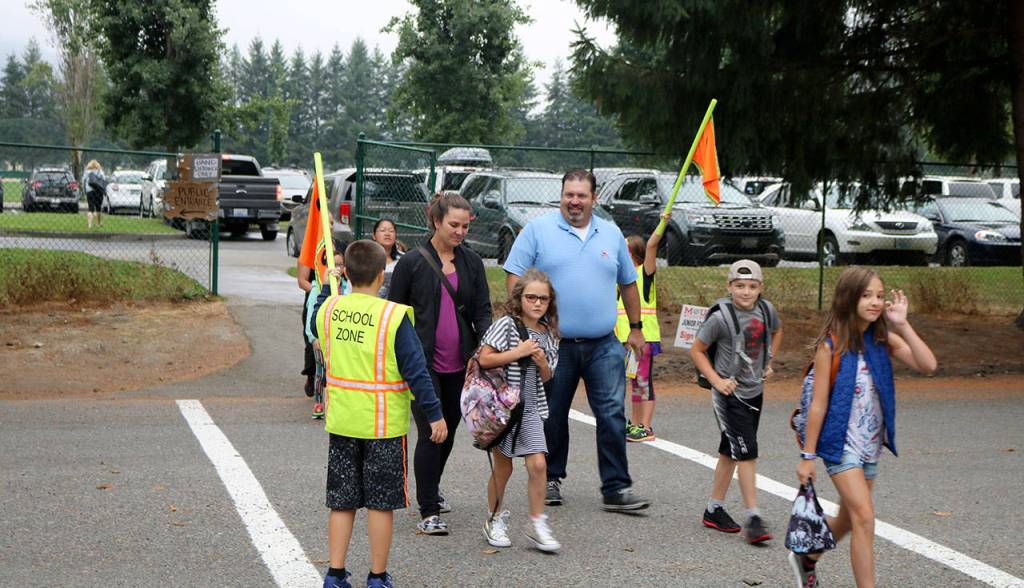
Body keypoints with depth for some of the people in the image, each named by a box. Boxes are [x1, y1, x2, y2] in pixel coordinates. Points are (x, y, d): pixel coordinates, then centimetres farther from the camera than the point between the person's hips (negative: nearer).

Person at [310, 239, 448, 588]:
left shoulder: (328, 308, -1)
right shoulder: (394, 316, -15)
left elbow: (315, 327, 25)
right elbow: (415, 370, -14)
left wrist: (327, 286, 35)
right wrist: (434, 414, -7)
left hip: (341, 421, 4)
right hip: (383, 426, -4)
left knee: (341, 502, 13)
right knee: (380, 503, 6)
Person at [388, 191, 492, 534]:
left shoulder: (472, 262, 7)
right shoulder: (412, 263, -4)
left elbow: (483, 310, 5)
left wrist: (484, 343, -14)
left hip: (459, 364, 4)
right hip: (423, 363, -4)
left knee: (449, 431, 16)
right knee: (430, 433, -9)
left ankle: (431, 490, 39)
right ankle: (428, 512, -4)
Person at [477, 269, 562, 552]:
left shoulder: (548, 333, 7)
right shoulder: (506, 324, -9)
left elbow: (546, 378, 11)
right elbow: (484, 359, -17)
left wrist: (541, 362, -9)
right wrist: (518, 352, -18)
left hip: (531, 408, 4)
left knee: (538, 464, -7)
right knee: (502, 468, 6)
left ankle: (537, 525, 4)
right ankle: (494, 521, 26)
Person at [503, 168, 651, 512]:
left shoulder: (611, 234, 12)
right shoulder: (538, 229, 0)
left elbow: (628, 283, 20)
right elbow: (514, 275, -3)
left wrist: (635, 328, 20)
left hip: (604, 345, 2)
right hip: (555, 344, -2)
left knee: (613, 413, -4)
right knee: (552, 415, 8)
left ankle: (616, 487, 0)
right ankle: (550, 479, 23)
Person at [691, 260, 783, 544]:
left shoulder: (767, 310, -1)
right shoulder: (721, 317, -17)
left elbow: (777, 331, 23)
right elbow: (696, 350, -7)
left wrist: (769, 362, 13)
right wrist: (716, 380, -15)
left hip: (755, 391, 6)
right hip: (730, 393, -6)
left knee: (730, 452, 15)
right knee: (747, 453, -12)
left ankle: (714, 509, 26)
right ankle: (753, 519, -9)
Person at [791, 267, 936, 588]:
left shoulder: (884, 339, -1)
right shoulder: (831, 345, -13)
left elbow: (928, 365, -15)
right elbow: (818, 404, -10)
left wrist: (902, 325, -18)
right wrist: (807, 455, -8)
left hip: (871, 445, 6)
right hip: (841, 442, -6)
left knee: (849, 519, 19)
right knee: (864, 517, -15)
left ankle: (807, 558, 45)